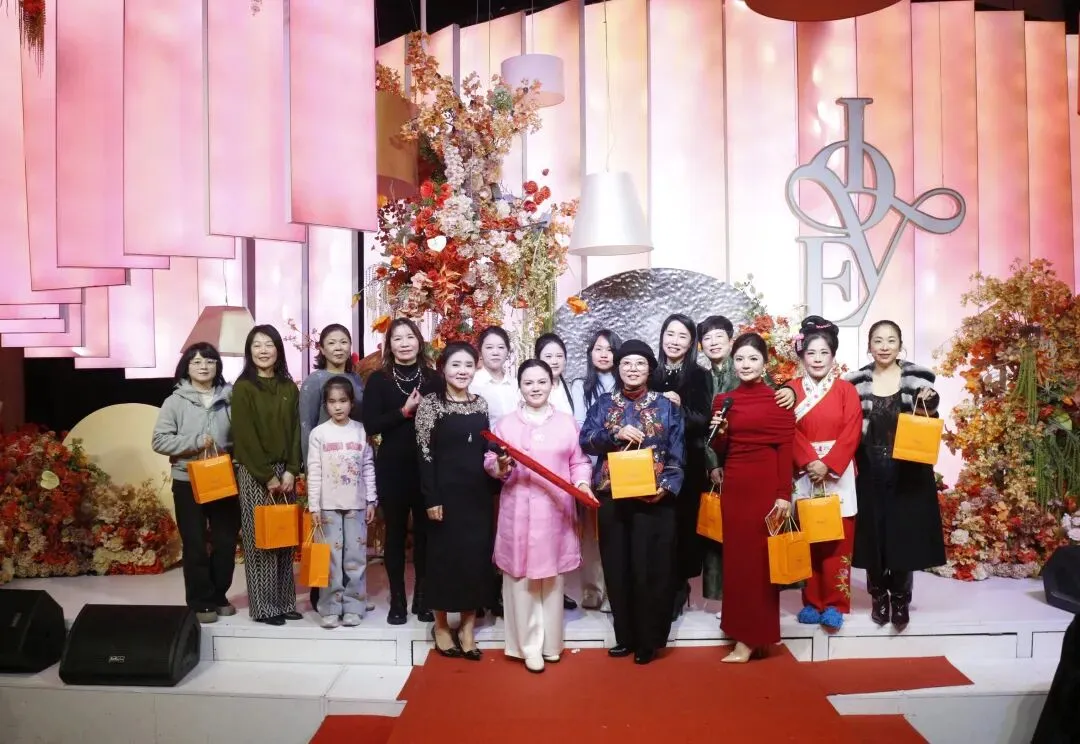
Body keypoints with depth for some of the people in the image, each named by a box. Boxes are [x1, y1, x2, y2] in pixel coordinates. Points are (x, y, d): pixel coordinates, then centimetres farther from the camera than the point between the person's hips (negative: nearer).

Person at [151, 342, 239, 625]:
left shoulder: (229, 398, 1)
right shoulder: (176, 401, -2)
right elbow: (160, 441, -7)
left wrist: (229, 452, -13)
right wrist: (196, 443, -15)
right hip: (188, 482, -2)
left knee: (226, 542, 9)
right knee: (195, 545, 5)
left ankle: (219, 596, 25)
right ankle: (200, 602, 15)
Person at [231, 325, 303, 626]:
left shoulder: (288, 387, 9)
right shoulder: (243, 387, -5)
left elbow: (295, 431, 7)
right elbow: (244, 437, -10)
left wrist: (291, 471, -5)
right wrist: (267, 476, -12)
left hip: (284, 472, 5)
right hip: (254, 474, -4)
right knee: (259, 540, 1)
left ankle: (285, 602, 18)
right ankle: (263, 606, 9)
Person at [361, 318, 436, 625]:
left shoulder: (433, 378, 5)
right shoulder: (378, 380, 1)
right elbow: (370, 425, -8)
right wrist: (404, 412, -16)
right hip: (392, 468, -1)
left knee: (425, 531, 7)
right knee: (395, 532, 8)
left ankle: (422, 597, 22)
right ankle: (397, 600, 19)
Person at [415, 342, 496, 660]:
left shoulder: (481, 404, 9)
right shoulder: (430, 403, -5)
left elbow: (487, 450, 12)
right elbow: (425, 454, -9)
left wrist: (493, 489, 6)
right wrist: (431, 497, -14)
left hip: (478, 493, 4)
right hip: (446, 491, -4)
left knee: (476, 555, 7)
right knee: (444, 553, 4)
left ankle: (467, 626, 18)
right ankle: (441, 624, 19)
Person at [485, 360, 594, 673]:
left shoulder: (567, 422, 8)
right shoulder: (505, 423, 5)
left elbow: (579, 462, 8)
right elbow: (489, 461, 3)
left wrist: (581, 483, -10)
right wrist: (500, 467, -18)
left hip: (555, 510, 1)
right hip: (518, 510, -1)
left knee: (552, 575, 9)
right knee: (521, 576, 1)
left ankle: (551, 642, 22)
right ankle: (528, 645, 12)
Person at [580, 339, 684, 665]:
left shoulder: (666, 406, 5)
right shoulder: (604, 403, 10)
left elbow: (677, 453, 2)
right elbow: (585, 440, -1)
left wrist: (667, 485, -13)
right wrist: (615, 433, -17)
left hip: (653, 499, -2)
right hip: (611, 497, 2)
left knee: (651, 568, 0)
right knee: (617, 568, 7)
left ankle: (648, 640, 14)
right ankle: (625, 636, 21)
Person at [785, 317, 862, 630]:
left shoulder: (846, 389, 3)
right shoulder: (791, 389, 5)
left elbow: (851, 433, -5)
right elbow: (789, 433, -2)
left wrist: (828, 465, -15)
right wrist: (810, 463, -15)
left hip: (838, 475, -1)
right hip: (803, 474, 1)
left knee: (837, 541, 1)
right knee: (806, 540, 4)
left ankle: (834, 604, 11)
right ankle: (811, 602, 15)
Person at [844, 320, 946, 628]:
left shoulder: (918, 376, 0)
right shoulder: (856, 382, 1)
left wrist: (929, 407, -18)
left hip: (908, 472, -1)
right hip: (871, 473, 1)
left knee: (906, 532, 4)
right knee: (873, 533, 6)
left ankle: (901, 597, 21)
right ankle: (879, 595, 23)